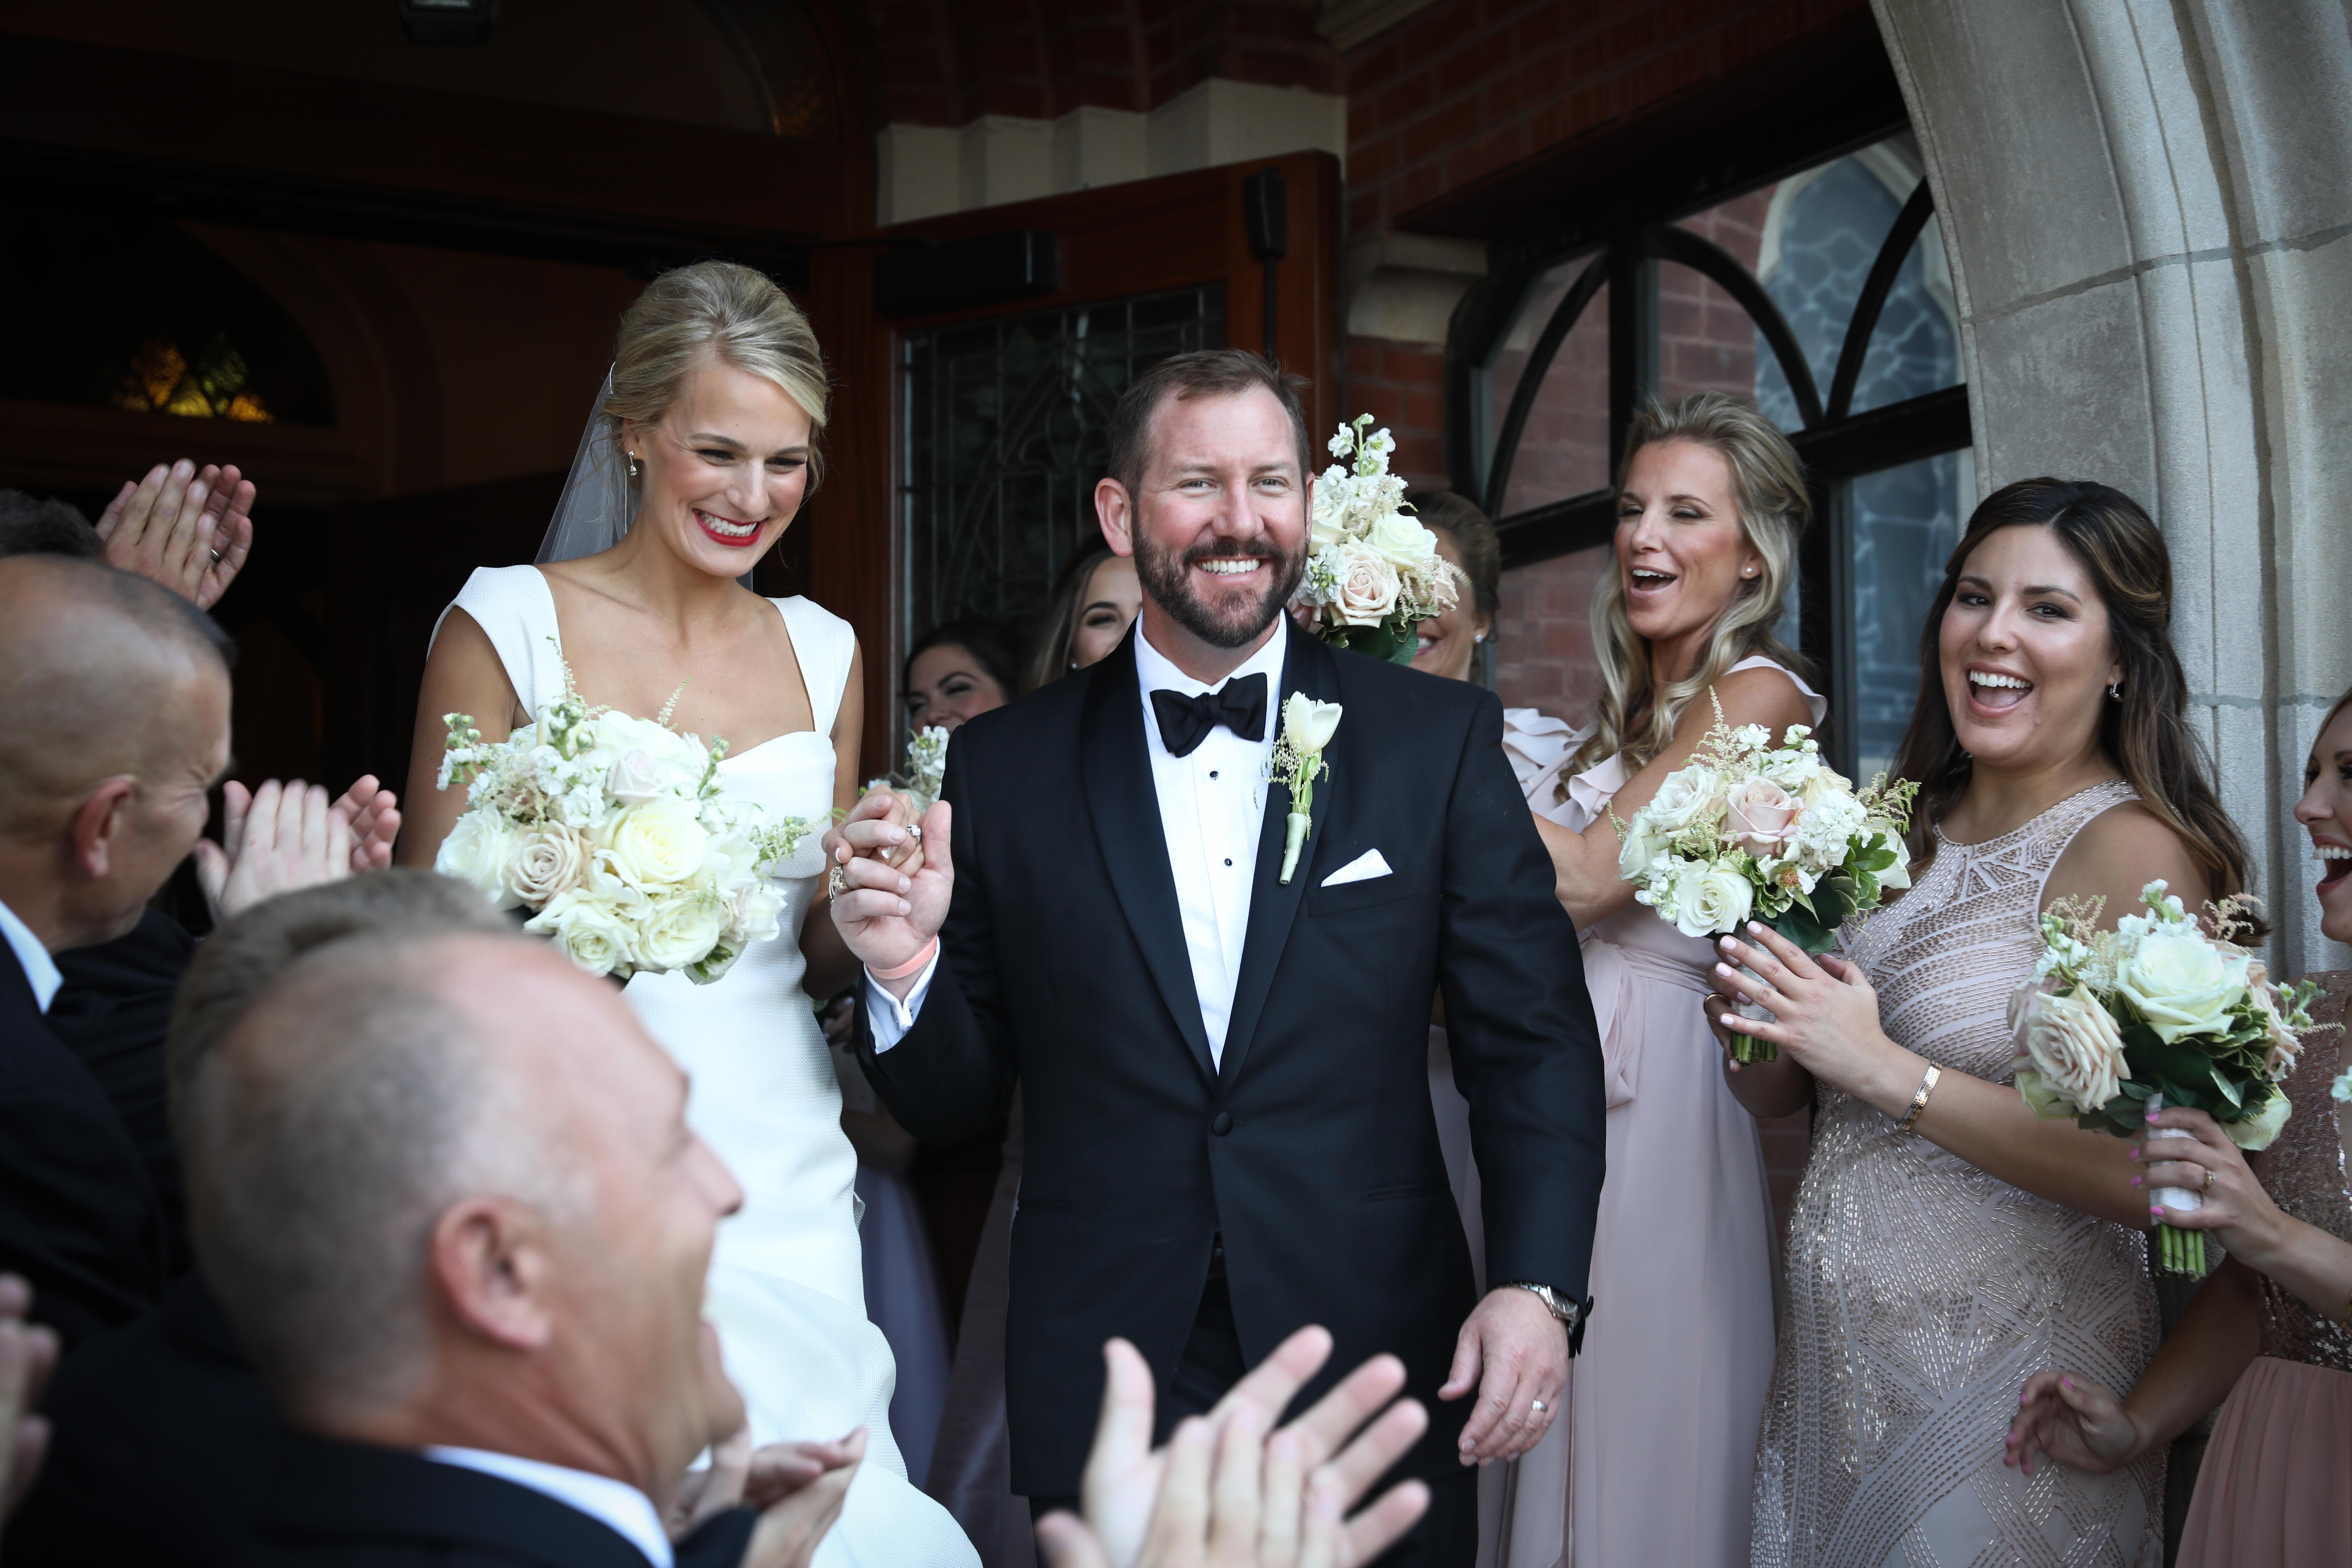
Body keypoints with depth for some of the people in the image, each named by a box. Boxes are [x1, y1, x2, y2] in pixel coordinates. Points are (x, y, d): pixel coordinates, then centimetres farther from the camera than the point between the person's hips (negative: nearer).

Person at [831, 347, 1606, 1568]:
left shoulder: (1440, 738, -1)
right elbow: (952, 1102, 4)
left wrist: (1537, 1284, -13)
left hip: (1376, 1376, 0)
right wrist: (905, 966, -15)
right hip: (1103, 1400, 0)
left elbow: (1534, 1039, -1)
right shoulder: (1003, 770, -1)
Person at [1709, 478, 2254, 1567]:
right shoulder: (1909, 830, 5)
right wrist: (1755, 1007, -9)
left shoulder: (2131, 849, -14)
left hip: (2006, 1382, -6)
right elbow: (1778, 1095, 12)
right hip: (1837, 1355, 7)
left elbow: (2152, 1173, -24)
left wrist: (1886, 1070, -22)